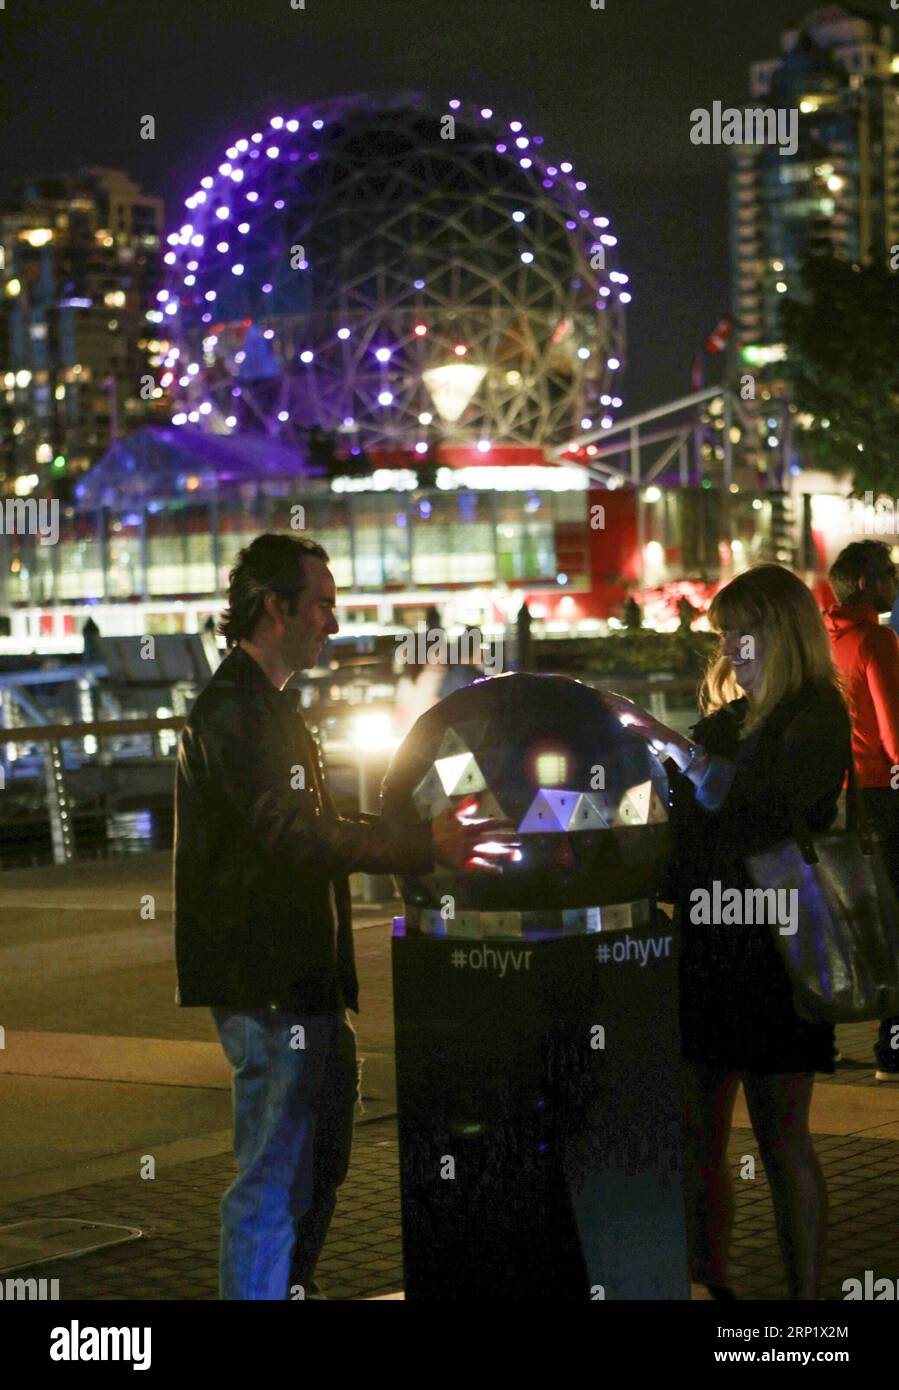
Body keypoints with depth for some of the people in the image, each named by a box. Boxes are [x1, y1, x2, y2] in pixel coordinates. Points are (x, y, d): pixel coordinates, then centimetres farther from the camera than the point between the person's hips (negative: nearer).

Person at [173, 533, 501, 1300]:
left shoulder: (269, 705, 19)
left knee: (319, 1159, 18)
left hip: (303, 980, 11)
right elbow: (293, 838, -24)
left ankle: (290, 1291, 27)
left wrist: (421, 834, 17)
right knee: (275, 1176, -7)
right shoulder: (233, 712, -16)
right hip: (267, 985, -11)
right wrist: (422, 846, -23)